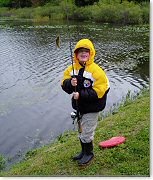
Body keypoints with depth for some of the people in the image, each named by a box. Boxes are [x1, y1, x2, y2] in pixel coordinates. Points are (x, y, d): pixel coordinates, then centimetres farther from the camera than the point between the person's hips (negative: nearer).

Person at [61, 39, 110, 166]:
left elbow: (98, 91, -22)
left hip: (91, 109, -6)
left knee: (87, 133, 5)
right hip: (78, 107, 6)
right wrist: (70, 83, -23)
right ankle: (84, 151, 43)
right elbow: (64, 85, 0)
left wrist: (81, 95, -26)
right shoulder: (72, 69, 0)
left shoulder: (96, 70, -19)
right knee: (81, 131, 22)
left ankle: (89, 153, 31)